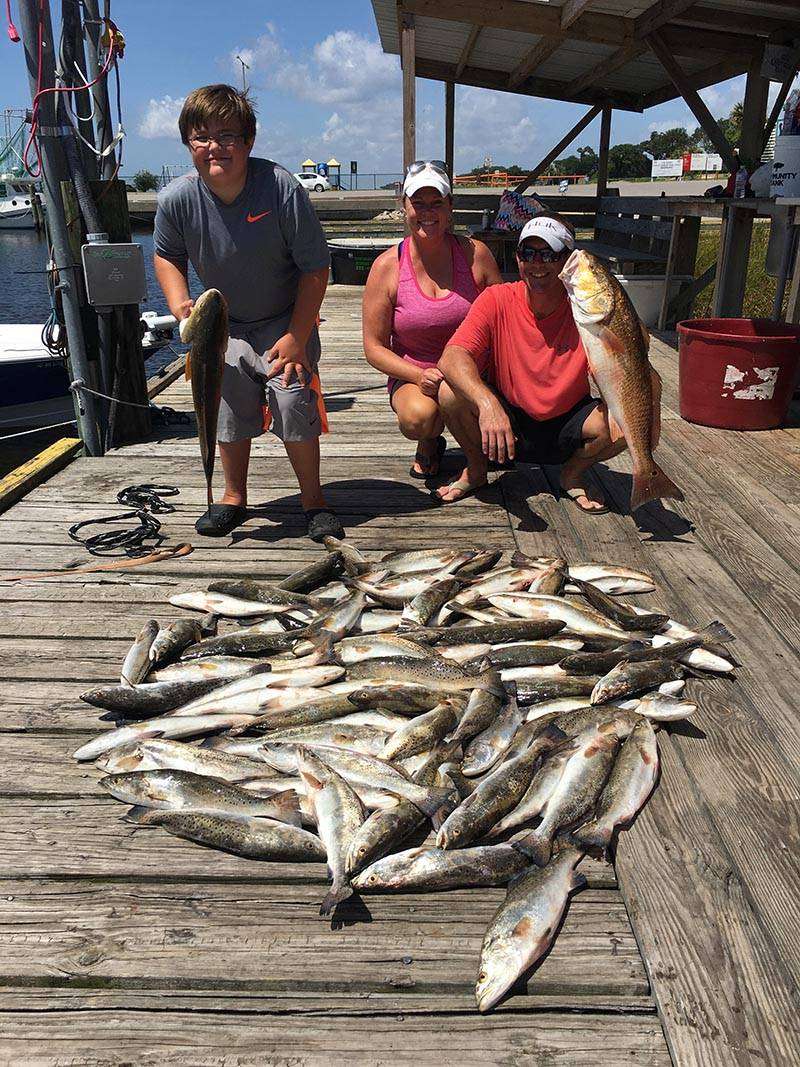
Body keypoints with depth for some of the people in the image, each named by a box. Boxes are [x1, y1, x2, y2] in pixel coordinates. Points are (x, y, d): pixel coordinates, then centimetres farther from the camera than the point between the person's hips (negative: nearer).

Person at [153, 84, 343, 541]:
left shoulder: (282, 188, -25)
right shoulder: (177, 199, -16)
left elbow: (315, 268, -18)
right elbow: (168, 256, 5)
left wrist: (297, 336, -20)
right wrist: (180, 304, -14)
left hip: (285, 320, -3)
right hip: (225, 323, 3)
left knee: (294, 398, -16)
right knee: (229, 404, 3)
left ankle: (314, 498, 2)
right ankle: (235, 496, 23)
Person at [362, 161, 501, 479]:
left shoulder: (475, 254, -1)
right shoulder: (387, 267, -4)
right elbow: (374, 347, -2)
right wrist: (418, 375, -19)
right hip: (413, 375, -1)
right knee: (417, 418, -35)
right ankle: (430, 441, 8)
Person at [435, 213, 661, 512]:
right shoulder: (496, 301, -13)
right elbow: (452, 357, -27)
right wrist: (487, 402, -45)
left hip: (568, 426, 0)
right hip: (507, 423, 0)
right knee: (451, 391, -26)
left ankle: (574, 474, 5)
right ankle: (476, 470, 4)